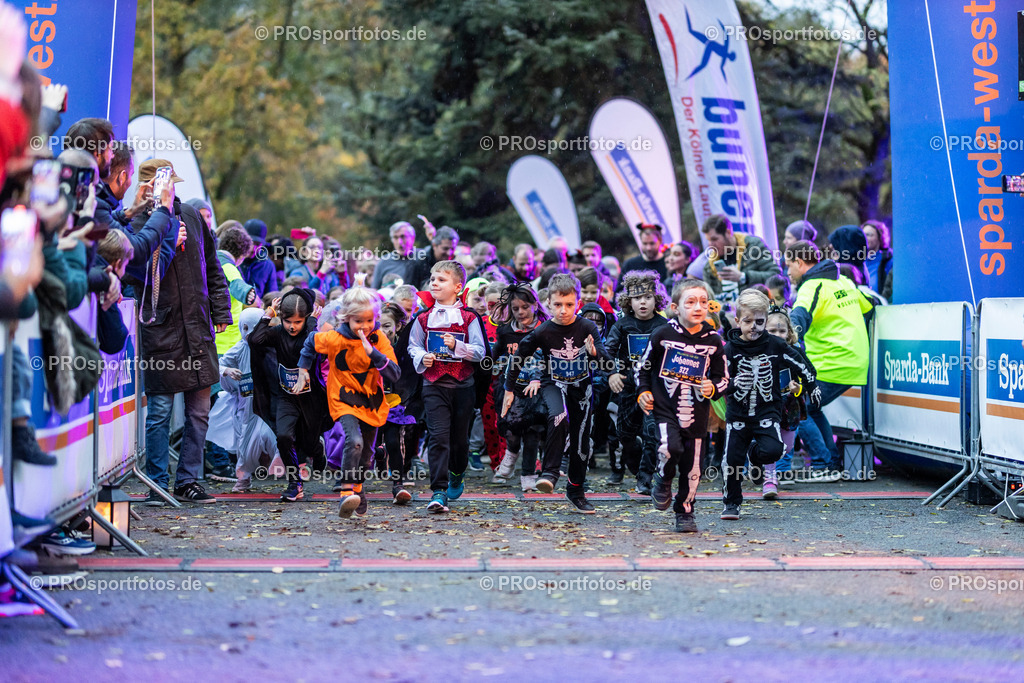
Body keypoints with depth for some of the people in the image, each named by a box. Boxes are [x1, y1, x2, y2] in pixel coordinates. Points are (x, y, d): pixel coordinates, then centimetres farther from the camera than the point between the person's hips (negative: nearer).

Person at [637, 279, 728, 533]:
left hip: (697, 413, 2)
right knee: (671, 449, -26)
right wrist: (643, 392, -2)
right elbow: (643, 367, 9)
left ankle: (685, 511, 27)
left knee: (692, 468, 5)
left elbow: (723, 378, 10)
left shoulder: (713, 340, 2)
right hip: (665, 409, -2)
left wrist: (713, 389, -10)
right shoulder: (662, 335, -4)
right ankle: (662, 481, 8)